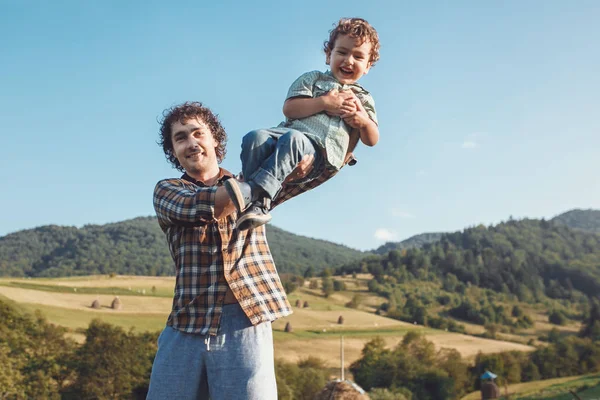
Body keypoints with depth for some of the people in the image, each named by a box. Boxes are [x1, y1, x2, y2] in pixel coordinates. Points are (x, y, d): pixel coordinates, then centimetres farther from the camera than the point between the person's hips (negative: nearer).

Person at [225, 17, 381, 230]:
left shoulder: (363, 99, 24)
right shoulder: (313, 79, 21)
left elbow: (372, 140, 19)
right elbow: (289, 108, 5)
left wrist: (364, 121, -3)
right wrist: (325, 102, -3)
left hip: (322, 152, -2)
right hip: (289, 132, 2)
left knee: (293, 139, -38)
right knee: (255, 138, -31)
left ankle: (254, 190, -48)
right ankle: (255, 204, -36)